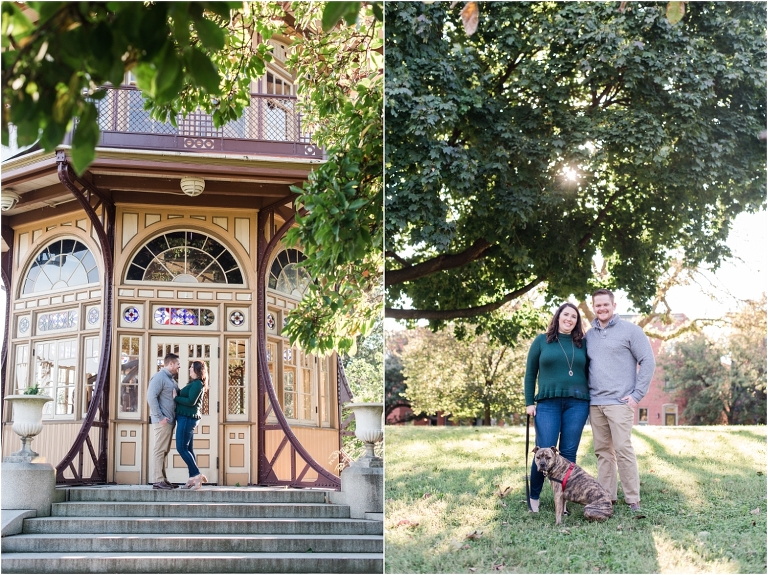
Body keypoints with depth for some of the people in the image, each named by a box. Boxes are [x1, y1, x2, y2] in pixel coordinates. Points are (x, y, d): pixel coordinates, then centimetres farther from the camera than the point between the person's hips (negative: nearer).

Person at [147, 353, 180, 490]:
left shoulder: (171, 379, 20)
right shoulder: (159, 377, -9)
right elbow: (151, 397, -18)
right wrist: (160, 417, -19)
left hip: (170, 421, 9)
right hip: (162, 421, -9)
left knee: (164, 451, 12)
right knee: (159, 450, -8)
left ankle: (163, 479, 17)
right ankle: (157, 480, -8)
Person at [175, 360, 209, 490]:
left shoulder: (197, 384, -12)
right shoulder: (194, 384, 19)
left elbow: (191, 401, -20)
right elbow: (185, 397, 17)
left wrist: (176, 398, -12)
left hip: (187, 418, -10)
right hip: (187, 418, 10)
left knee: (181, 448, -12)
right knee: (188, 449, 8)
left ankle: (197, 475, -12)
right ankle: (193, 479, 8)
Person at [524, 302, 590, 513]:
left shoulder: (582, 344, 11)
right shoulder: (541, 341, 6)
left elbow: (589, 373, 15)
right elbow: (530, 373, 7)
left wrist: (591, 402, 9)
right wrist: (529, 402, 0)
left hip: (577, 403, 2)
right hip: (548, 403, -2)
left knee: (568, 453, 2)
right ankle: (534, 497, 7)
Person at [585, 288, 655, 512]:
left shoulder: (630, 330, -1)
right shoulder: (589, 335, 14)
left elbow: (648, 362, -3)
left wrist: (637, 394, -9)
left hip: (619, 402, -5)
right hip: (595, 403, 5)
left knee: (623, 449, -9)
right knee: (602, 451, 7)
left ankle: (633, 499, -4)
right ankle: (606, 497, 13)